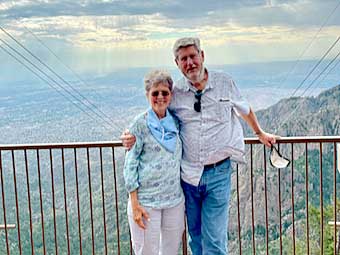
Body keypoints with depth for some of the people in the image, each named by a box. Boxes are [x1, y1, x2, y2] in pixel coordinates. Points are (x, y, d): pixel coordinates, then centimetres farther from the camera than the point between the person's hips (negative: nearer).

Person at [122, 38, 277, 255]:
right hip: (188, 174, 2)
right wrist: (131, 135, -8)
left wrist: (260, 133, 29)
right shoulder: (175, 93, 0)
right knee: (195, 236, 16)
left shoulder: (225, 82, 0)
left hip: (218, 173, -2)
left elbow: (244, 110, 17)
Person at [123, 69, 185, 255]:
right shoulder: (141, 124, -8)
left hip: (175, 199, 5)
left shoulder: (175, 122, 5)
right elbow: (130, 165, -8)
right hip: (146, 200, -5)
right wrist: (134, 204, -12)